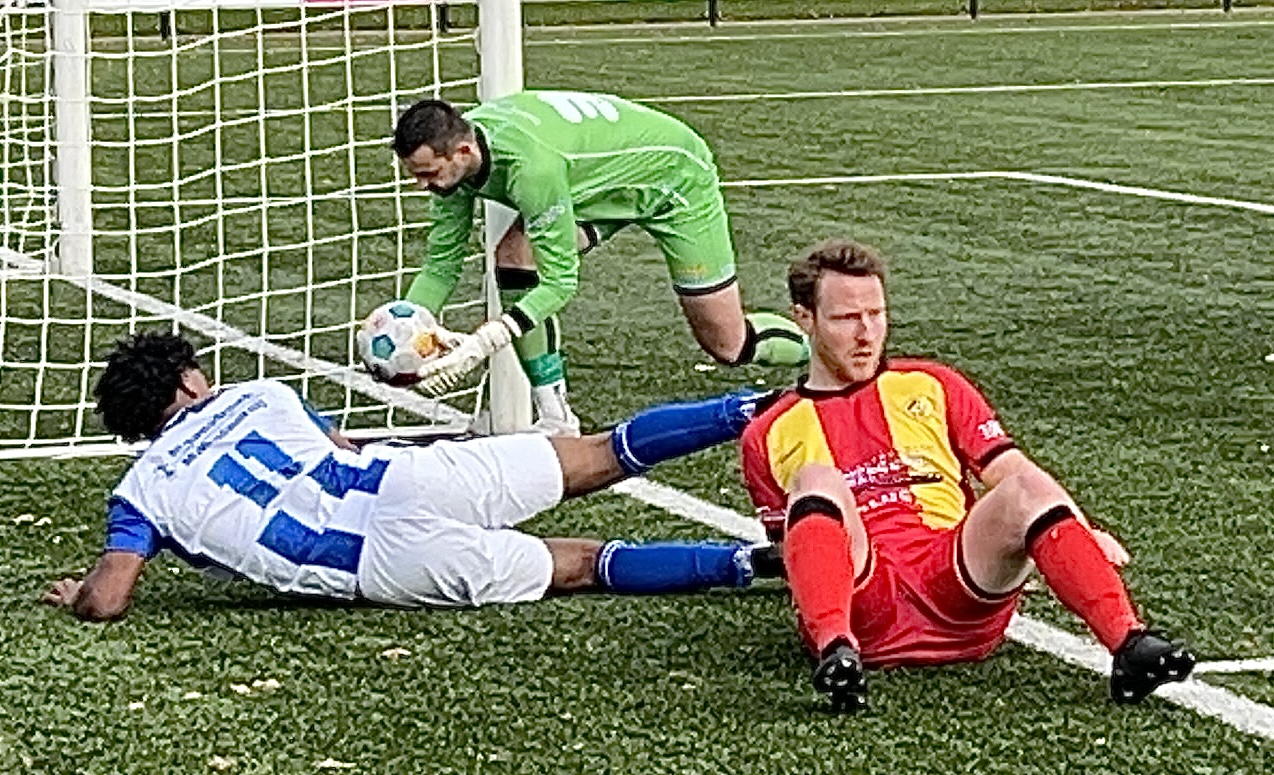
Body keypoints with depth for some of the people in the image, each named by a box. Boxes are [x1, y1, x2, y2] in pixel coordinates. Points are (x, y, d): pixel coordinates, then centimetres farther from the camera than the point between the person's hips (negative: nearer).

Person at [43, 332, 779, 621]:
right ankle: (749, 411, -3)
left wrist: (76, 592, 21)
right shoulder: (258, 396, 19)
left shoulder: (139, 495, 9)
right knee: (601, 457, 10)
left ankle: (748, 560, -16)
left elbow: (106, 599, -1)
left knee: (586, 563, 0)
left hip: (382, 568, -2)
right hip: (408, 476, 2)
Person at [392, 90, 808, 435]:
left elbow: (560, 281, -39)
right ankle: (556, 420, -10)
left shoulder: (530, 163, -43)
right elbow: (442, 264, -11)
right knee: (514, 257, -18)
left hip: (675, 175, -7)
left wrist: (479, 345, -46)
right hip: (608, 181, 7)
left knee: (728, 345, -3)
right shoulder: (454, 156, -18)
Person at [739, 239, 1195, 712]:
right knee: (817, 480, -28)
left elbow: (1014, 474, 12)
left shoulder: (930, 388, 23)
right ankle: (836, 653, -53)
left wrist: (1085, 534, -5)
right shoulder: (770, 437, 20)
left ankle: (1129, 647, -45)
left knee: (1026, 491, -26)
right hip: (862, 610, -1)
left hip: (958, 595, 2)